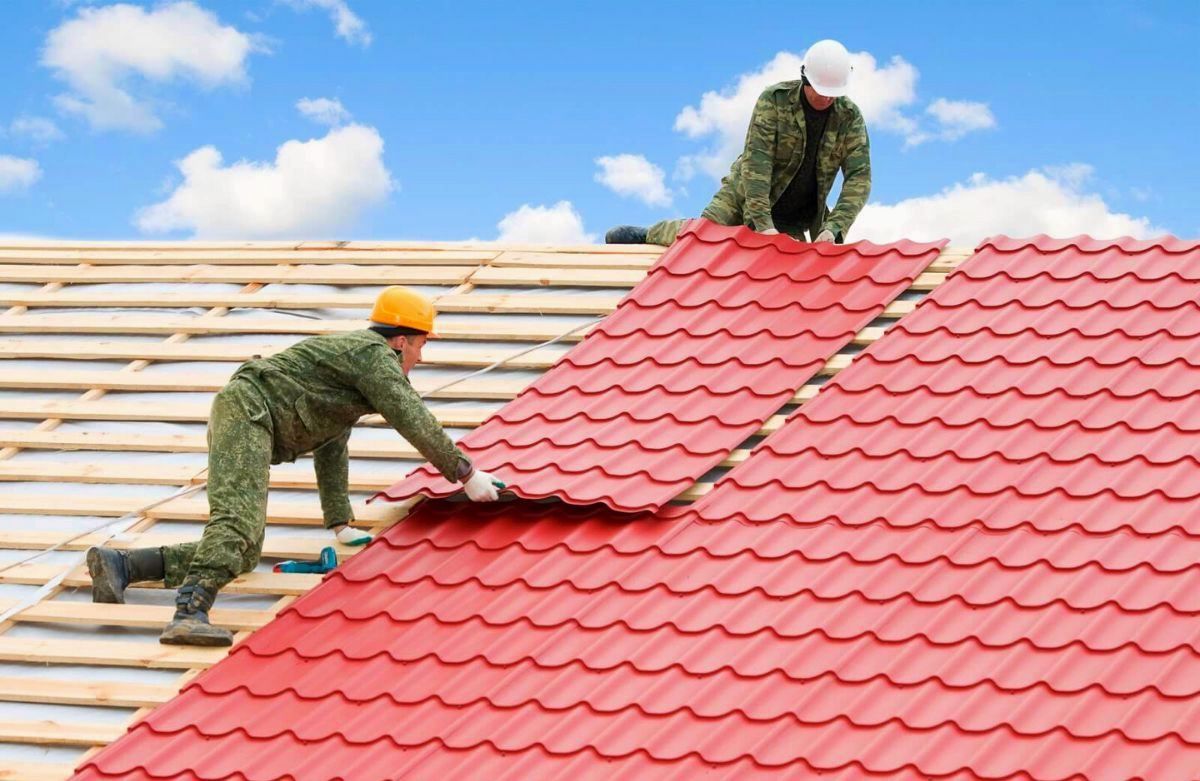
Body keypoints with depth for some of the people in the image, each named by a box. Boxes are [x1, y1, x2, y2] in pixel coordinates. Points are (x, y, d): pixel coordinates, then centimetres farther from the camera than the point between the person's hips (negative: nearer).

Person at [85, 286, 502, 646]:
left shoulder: (352, 352, 31)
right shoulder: (375, 355, -1)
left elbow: (331, 449, 34)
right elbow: (416, 422, -9)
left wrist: (340, 525, 33)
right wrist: (467, 474, -2)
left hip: (244, 422, 10)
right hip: (246, 408, -10)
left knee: (243, 554, 2)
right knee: (238, 522, -29)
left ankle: (119, 564, -1)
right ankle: (190, 615, -48)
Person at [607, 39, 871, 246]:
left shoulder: (850, 117, -11)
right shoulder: (775, 99, -18)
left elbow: (859, 177, -15)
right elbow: (756, 160, -23)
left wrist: (832, 229, -30)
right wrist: (763, 224, -32)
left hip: (793, 222, 3)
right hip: (746, 196, -3)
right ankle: (648, 235, 9)